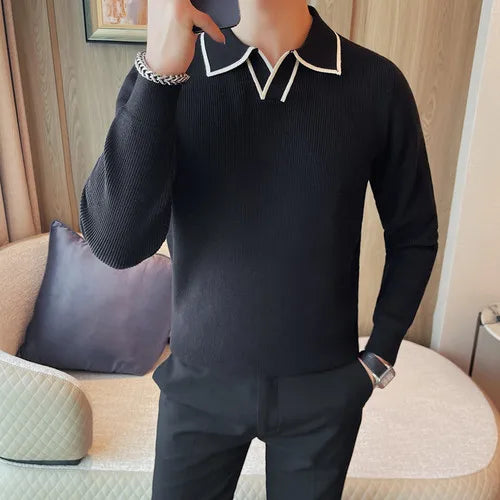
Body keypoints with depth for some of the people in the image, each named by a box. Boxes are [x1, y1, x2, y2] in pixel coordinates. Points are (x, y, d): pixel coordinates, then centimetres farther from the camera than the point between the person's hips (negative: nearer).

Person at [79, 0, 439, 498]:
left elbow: (413, 235, 2)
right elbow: (116, 244, -22)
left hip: (324, 388, 1)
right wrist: (161, 68, -28)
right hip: (199, 383, 0)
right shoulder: (160, 74, -9)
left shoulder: (377, 83, -10)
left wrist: (381, 355, 0)